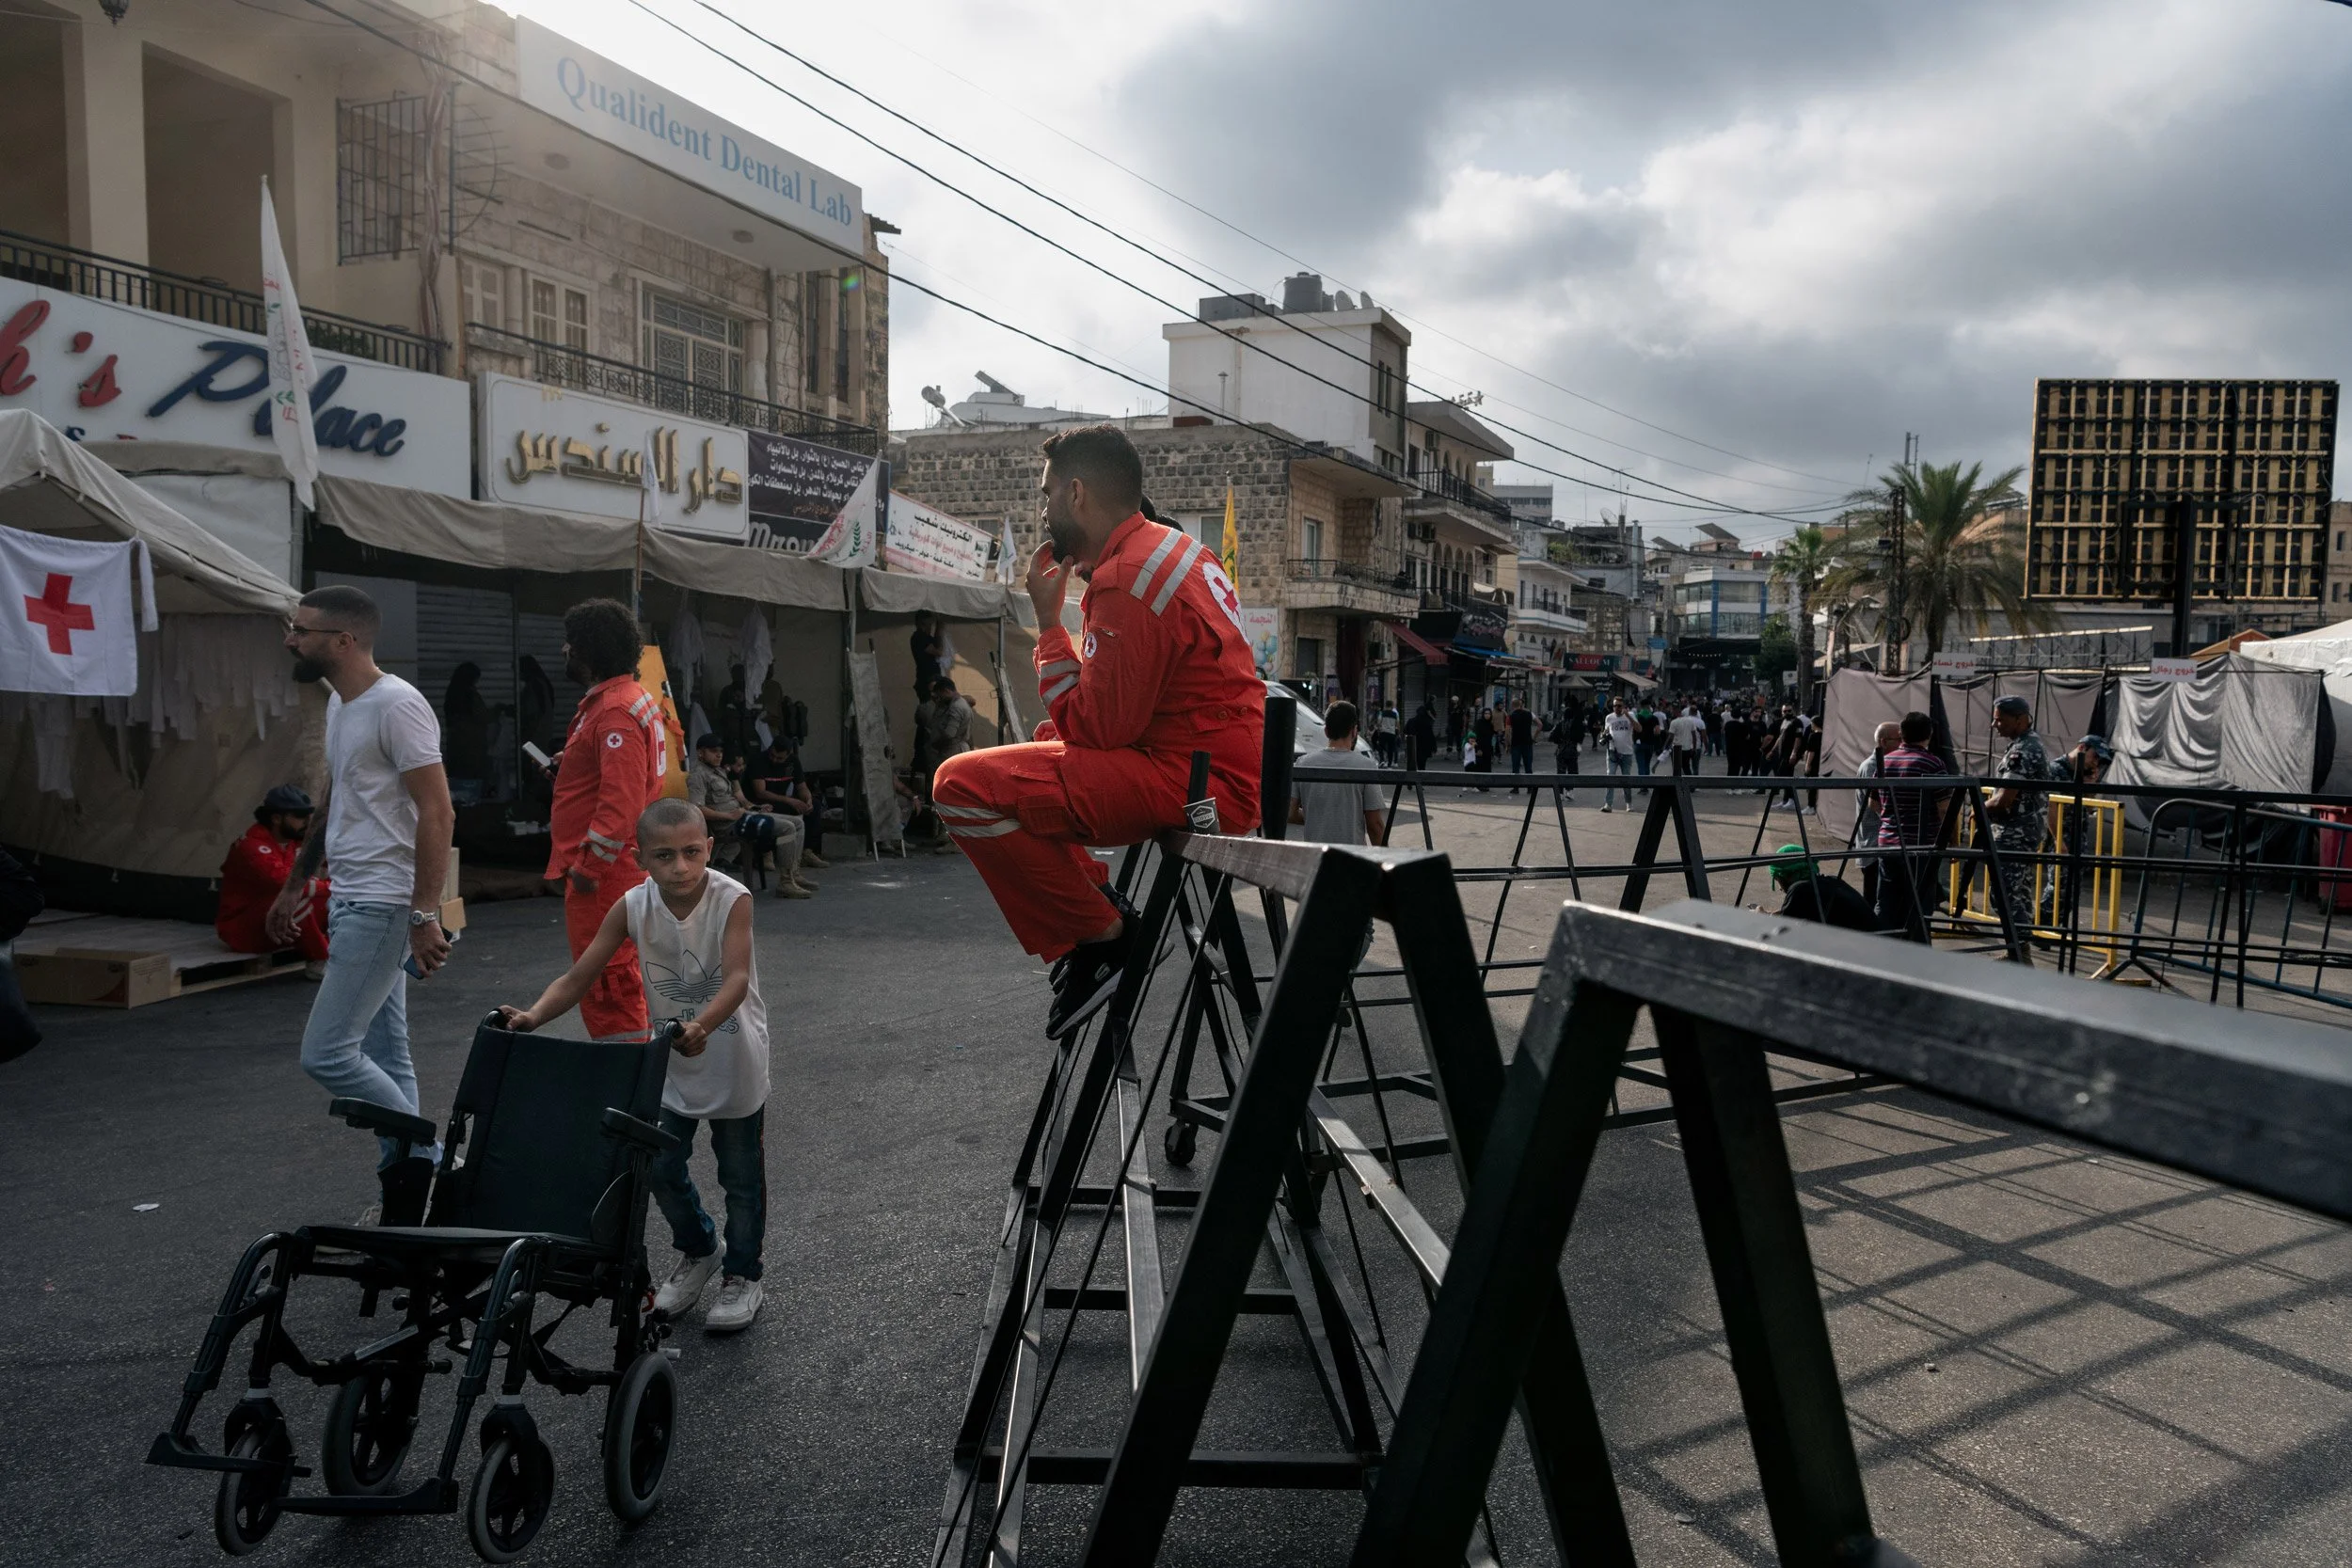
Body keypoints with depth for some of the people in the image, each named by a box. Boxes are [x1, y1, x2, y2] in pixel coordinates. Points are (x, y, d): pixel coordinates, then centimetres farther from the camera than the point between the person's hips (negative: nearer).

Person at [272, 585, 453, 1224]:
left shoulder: (397, 705, -16)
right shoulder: (338, 703, 14)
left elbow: (437, 813, -21)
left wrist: (424, 913, -24)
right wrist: (295, 884, 26)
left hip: (382, 906, -10)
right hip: (350, 901, 10)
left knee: (326, 1053, -10)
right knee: (384, 1056, 12)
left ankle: (422, 1158, 3)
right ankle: (408, 1185, 20)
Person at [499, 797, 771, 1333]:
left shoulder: (732, 900, -23)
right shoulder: (632, 907, -13)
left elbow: (738, 978, -35)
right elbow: (579, 977, -12)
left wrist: (701, 1025, -52)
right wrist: (532, 1016, -29)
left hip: (733, 1057, -4)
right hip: (673, 1058, 4)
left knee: (741, 1175, 8)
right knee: (661, 1167, 10)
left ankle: (742, 1274, 29)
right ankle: (696, 1252, 38)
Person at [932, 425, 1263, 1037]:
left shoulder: (1129, 579, -17)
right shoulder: (1176, 549, 15)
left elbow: (1096, 730, -17)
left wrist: (1049, 621, -9)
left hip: (1194, 785, -11)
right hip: (1225, 770, 11)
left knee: (961, 785, -16)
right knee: (1045, 740, 31)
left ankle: (1097, 938, -6)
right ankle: (1102, 916, 21)